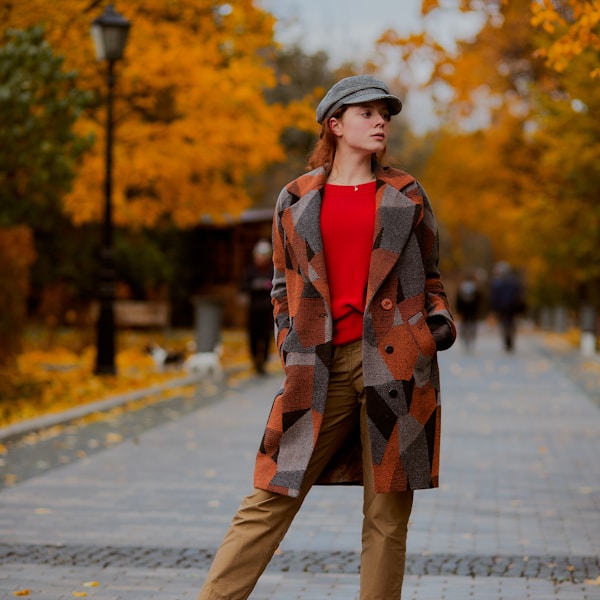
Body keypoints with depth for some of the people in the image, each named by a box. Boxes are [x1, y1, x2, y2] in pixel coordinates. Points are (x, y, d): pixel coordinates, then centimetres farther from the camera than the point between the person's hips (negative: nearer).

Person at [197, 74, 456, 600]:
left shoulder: (405, 195, 12)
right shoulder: (296, 200, 11)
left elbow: (429, 277, 19)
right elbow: (283, 285, 18)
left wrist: (440, 321, 1)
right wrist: (291, 344, 4)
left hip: (394, 362, 1)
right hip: (323, 368, 0)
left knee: (388, 512, 2)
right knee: (270, 500, -2)